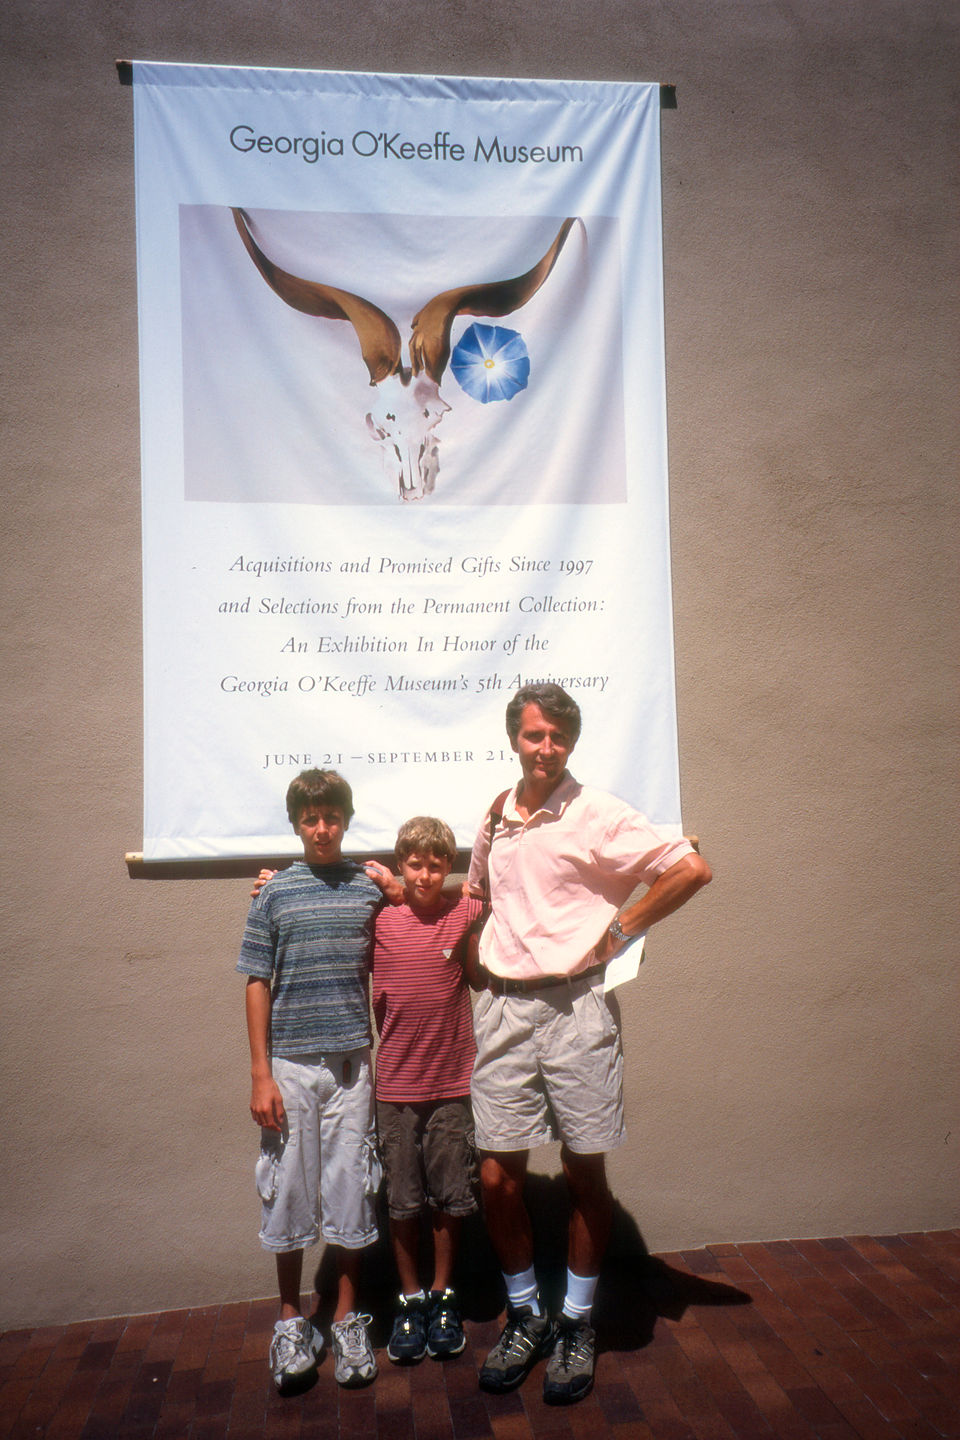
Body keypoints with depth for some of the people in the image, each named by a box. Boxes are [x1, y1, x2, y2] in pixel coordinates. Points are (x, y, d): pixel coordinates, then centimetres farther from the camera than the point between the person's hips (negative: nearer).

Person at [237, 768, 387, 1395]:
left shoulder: (370, 889, 2)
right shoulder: (274, 894, -1)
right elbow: (258, 985, 0)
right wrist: (261, 1075, -4)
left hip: (352, 1061, 1)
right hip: (291, 1064, -1)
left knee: (351, 1185, 8)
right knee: (289, 1188, 8)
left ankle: (347, 1318, 26)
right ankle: (292, 1320, 28)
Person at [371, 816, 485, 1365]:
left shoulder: (467, 914, -4)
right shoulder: (379, 918, -4)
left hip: (454, 1083, 0)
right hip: (396, 1086, 0)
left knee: (452, 1198, 11)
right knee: (403, 1202, 11)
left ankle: (444, 1298, 30)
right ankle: (410, 1301, 29)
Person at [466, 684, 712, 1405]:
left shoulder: (597, 813, -7)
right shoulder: (496, 817, 10)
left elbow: (692, 868, -9)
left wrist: (621, 929, -7)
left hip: (576, 1007, -4)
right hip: (503, 1009, 4)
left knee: (585, 1174, 8)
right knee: (498, 1176, 6)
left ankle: (578, 1325, 28)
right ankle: (526, 1318, 28)